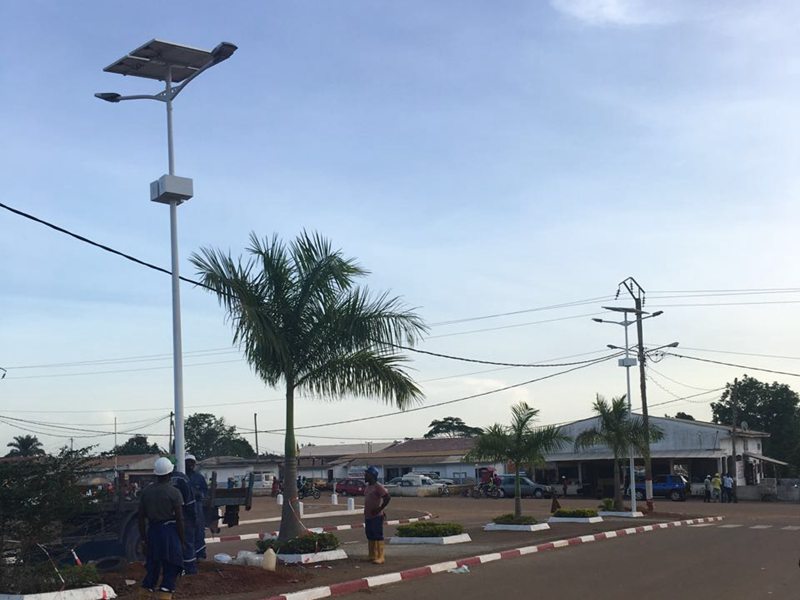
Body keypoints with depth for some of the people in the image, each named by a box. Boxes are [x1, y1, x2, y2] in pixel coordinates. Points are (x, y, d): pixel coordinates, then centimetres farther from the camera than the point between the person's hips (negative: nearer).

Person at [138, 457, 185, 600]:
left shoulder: (146, 491, 4)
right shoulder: (174, 492, -9)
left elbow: (141, 517, 6)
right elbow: (179, 519, -9)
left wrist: (143, 537, 13)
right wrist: (181, 539, 0)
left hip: (152, 531, 5)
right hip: (170, 531, -5)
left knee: (153, 566, 17)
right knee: (170, 567, 4)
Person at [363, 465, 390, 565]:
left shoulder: (378, 487, -15)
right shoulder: (367, 487, 13)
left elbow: (387, 497, -22)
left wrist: (380, 509, -19)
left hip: (376, 517, -9)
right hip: (368, 516, 9)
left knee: (378, 537, -6)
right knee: (370, 537, 13)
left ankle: (380, 557, -3)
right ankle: (372, 556, 20)